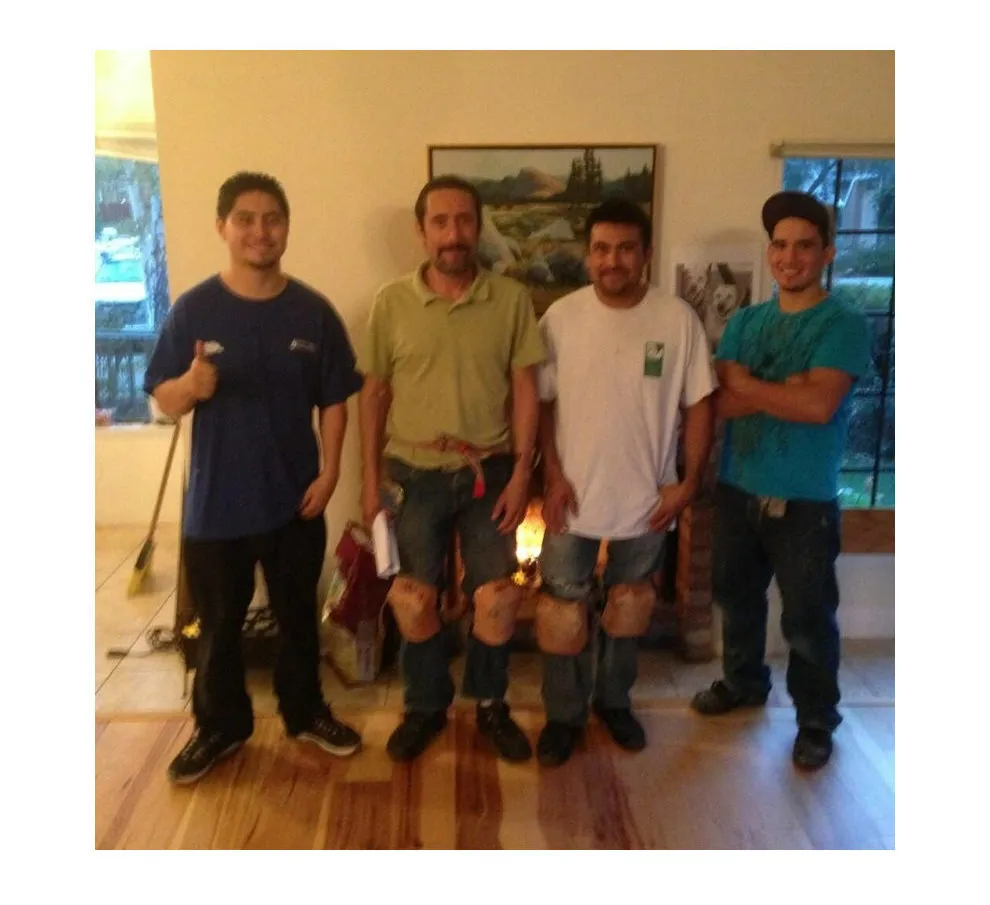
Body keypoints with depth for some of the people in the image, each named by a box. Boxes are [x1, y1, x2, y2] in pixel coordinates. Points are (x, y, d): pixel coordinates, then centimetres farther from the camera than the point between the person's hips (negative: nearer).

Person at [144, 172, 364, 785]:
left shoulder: (314, 312, -3)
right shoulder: (193, 309, -5)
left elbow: (334, 401, 1)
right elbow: (164, 401, -3)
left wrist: (329, 472, -7)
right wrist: (190, 386, -26)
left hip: (294, 498, 1)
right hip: (215, 502, 0)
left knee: (299, 616, 16)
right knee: (218, 624, 14)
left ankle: (307, 713, 37)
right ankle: (220, 727, 35)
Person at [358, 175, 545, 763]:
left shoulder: (512, 300, -4)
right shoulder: (392, 303, -3)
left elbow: (526, 391, -2)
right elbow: (375, 394, 2)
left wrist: (521, 474, -7)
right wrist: (372, 479, 1)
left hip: (488, 473, 0)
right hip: (415, 475, 1)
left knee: (497, 599, 7)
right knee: (414, 600, 10)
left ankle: (491, 705, 31)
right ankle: (426, 707, 32)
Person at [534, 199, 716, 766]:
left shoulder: (678, 319, -8)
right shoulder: (561, 317, -7)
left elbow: (700, 403, -2)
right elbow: (542, 401, -2)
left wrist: (690, 481, -7)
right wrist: (553, 475, -9)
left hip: (647, 497, 1)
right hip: (574, 494, 0)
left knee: (630, 607, 18)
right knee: (564, 611, 8)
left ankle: (614, 699, 40)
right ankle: (564, 714, 28)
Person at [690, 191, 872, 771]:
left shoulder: (845, 326, -9)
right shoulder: (745, 322, 6)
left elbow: (819, 405, -24)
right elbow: (719, 404, -5)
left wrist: (748, 385, -13)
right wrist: (784, 388, -19)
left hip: (805, 501, -5)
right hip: (738, 490, 5)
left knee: (808, 617, 7)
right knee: (737, 597, 20)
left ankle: (817, 719, 29)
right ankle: (744, 682, 43)